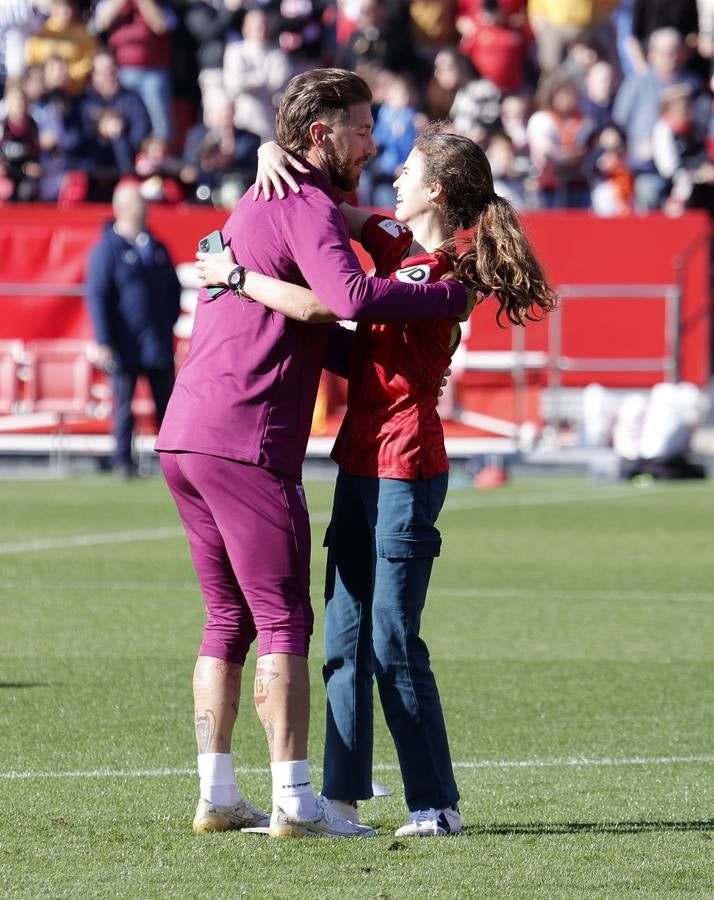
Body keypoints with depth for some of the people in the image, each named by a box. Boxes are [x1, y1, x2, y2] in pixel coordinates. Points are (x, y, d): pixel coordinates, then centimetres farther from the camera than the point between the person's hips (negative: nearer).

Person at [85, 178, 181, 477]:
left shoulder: (157, 248, 13)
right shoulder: (107, 249, -4)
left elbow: (173, 290, 22)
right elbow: (96, 296, -9)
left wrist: (169, 324, 10)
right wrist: (104, 343, -14)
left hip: (159, 345, 5)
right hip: (125, 348, -5)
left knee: (167, 404, 3)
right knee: (123, 406, -1)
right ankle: (122, 461, 6)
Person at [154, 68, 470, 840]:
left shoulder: (254, 206, 25)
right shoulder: (307, 207, -7)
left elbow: (318, 327, 27)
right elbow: (351, 297, -26)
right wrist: (451, 295, -17)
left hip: (182, 436, 10)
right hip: (245, 442, -10)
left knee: (227, 622, 13)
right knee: (283, 621, -6)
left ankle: (216, 795, 12)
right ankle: (293, 801, -8)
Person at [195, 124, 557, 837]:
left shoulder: (435, 276, -18)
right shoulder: (396, 241, 8)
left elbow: (317, 307, -25)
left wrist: (233, 275, -14)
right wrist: (277, 159, -1)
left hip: (405, 468, -9)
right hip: (360, 458, 9)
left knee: (394, 642, -6)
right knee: (346, 634, 9)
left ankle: (436, 804, 1)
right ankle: (341, 796, 12)